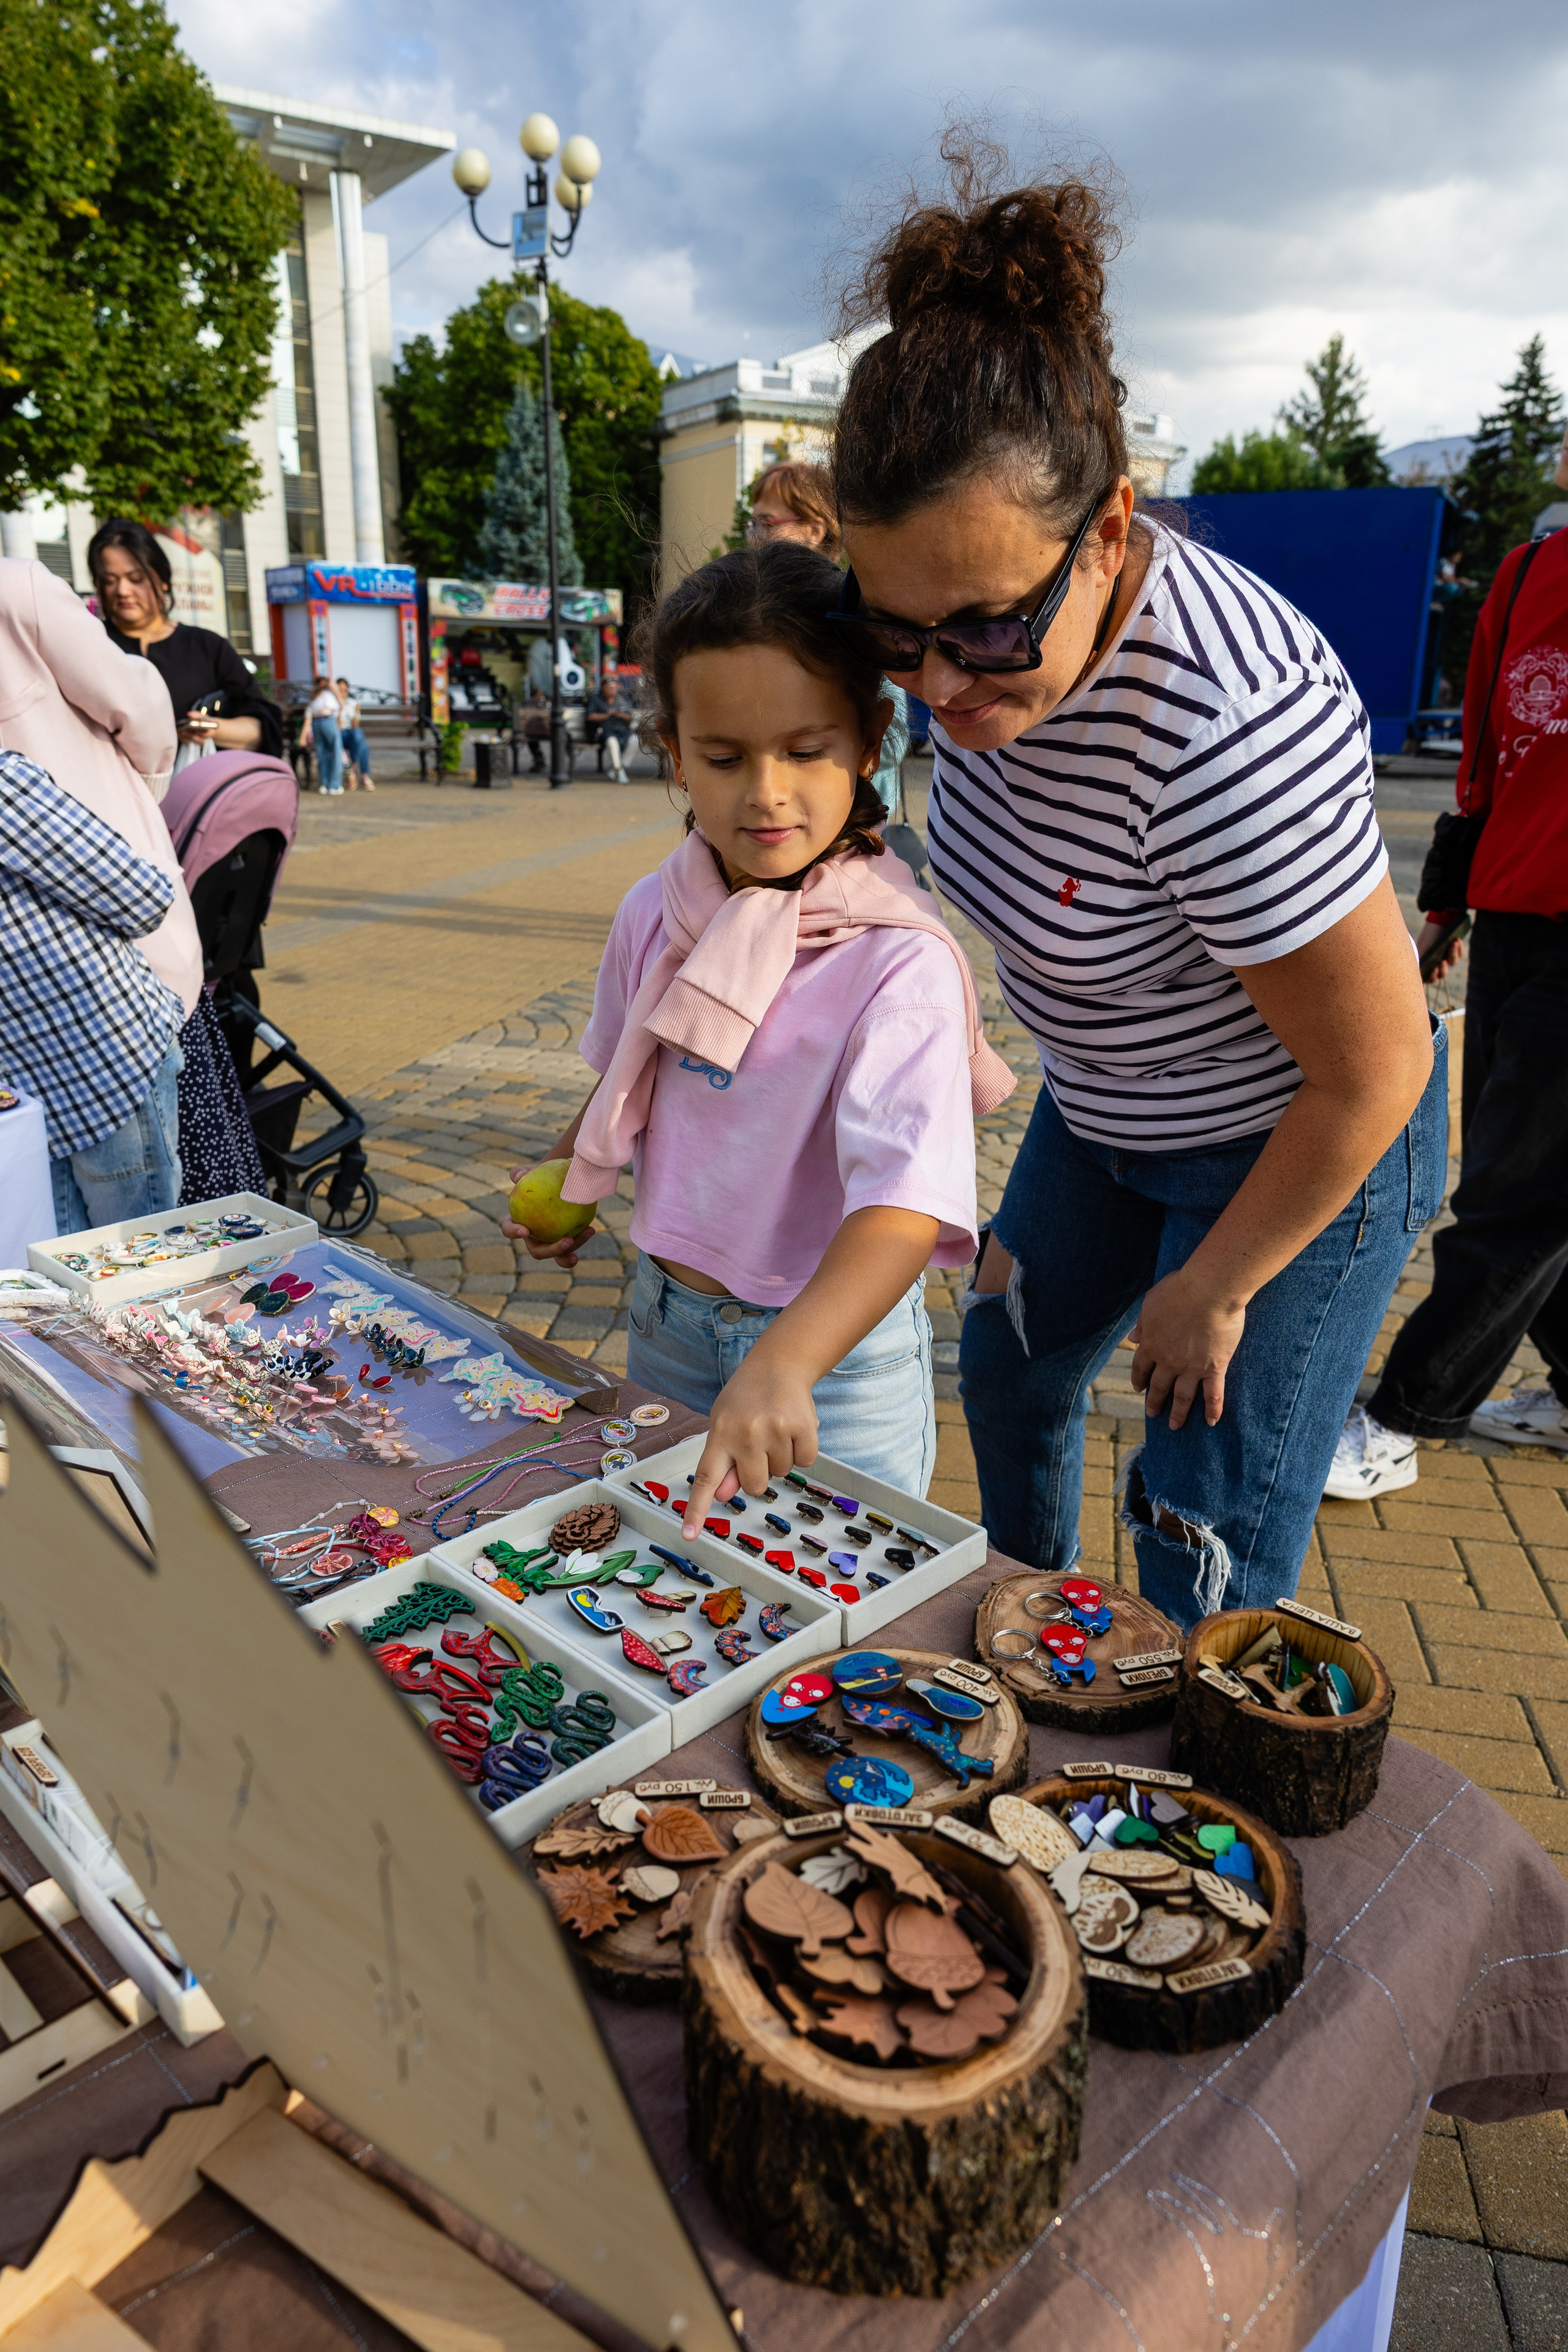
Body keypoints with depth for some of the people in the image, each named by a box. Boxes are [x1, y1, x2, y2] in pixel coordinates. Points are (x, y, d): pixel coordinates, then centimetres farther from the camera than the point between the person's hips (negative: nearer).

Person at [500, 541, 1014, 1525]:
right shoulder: (654, 916, -5)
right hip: (667, 1323, 6)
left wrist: (784, 1365, -49)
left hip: (836, 1343, -5)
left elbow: (906, 1203, -37)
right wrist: (567, 1185, 11)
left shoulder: (901, 959, -25)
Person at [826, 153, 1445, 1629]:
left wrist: (1214, 1289, -15)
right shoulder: (979, 630, -13)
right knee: (1013, 1369, 24)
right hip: (1101, 1111, 8)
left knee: (1207, 1573, -2)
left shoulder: (1225, 729, -37)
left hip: (1294, 1148, -8)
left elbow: (1373, 1075, -27)